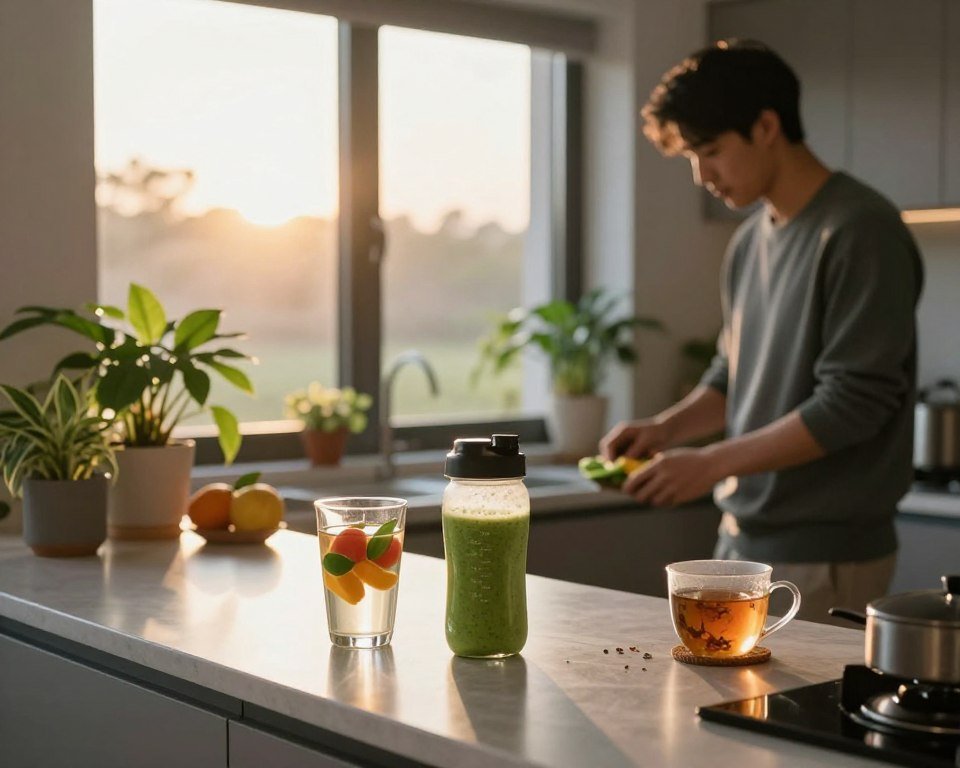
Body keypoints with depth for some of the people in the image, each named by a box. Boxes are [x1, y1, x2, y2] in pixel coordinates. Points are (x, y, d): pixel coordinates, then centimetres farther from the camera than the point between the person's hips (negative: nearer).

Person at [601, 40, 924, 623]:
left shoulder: (861, 232, -13)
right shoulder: (750, 242, 10)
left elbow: (852, 404, -18)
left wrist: (712, 463, -17)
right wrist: (668, 427, 2)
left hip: (825, 557, -7)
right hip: (743, 539, 7)